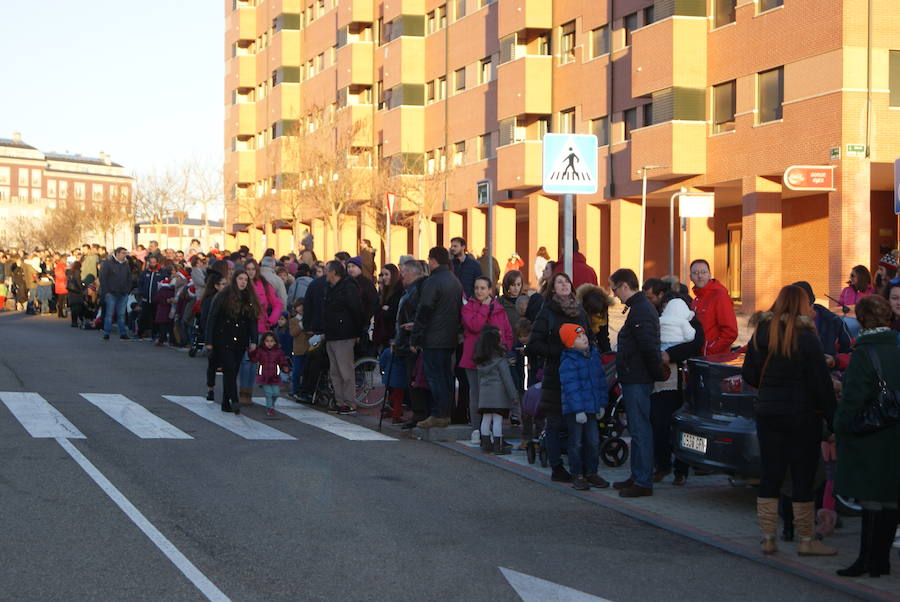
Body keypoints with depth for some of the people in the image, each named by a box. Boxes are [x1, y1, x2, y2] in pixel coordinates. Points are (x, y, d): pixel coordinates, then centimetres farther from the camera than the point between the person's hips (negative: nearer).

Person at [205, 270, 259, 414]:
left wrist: (253, 341, 0)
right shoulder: (223, 296, -5)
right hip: (223, 341, -5)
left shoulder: (249, 299, 9)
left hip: (240, 342, 5)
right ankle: (234, 401, -17)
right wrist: (209, 341, -9)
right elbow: (212, 319, -4)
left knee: (232, 372, 7)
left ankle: (226, 403, 12)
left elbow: (253, 321, 11)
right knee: (230, 370, -13)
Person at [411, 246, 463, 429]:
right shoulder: (455, 281, 14)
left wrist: (414, 339, -11)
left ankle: (438, 415, -6)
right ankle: (446, 413, 14)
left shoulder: (432, 282, -13)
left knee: (434, 376, -5)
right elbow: (459, 309, 18)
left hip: (433, 339, -8)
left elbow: (423, 312, -15)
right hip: (450, 338, 8)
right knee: (446, 376, 11)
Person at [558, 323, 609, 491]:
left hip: (591, 408, 6)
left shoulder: (594, 354, 9)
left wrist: (602, 403, 13)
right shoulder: (568, 362, -13)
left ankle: (591, 473, 20)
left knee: (594, 442, 9)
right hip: (574, 410, -6)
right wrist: (578, 410, -21)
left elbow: (601, 380, 15)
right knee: (576, 443, 0)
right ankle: (577, 476, 9)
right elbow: (571, 387, -17)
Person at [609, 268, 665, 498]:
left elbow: (649, 347, -23)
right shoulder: (641, 307, 17)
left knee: (640, 429, -8)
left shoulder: (640, 311, -17)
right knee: (638, 429, 15)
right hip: (634, 379, 11)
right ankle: (638, 476, 22)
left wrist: (658, 373, -15)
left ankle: (643, 482, -6)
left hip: (637, 381, -11)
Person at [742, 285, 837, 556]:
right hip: (802, 412, -4)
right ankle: (806, 540, 7)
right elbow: (821, 382, -11)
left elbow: (749, 374, 7)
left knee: (770, 475, 9)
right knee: (803, 476, 2)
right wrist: (832, 418, -5)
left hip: (768, 411, 4)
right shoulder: (806, 337, -11)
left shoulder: (761, 333, 2)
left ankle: (768, 538, 11)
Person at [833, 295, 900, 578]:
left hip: (870, 440, -6)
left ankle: (867, 560, 2)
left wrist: (839, 427, -3)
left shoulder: (864, 354, -15)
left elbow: (853, 398, -16)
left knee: (871, 501, -2)